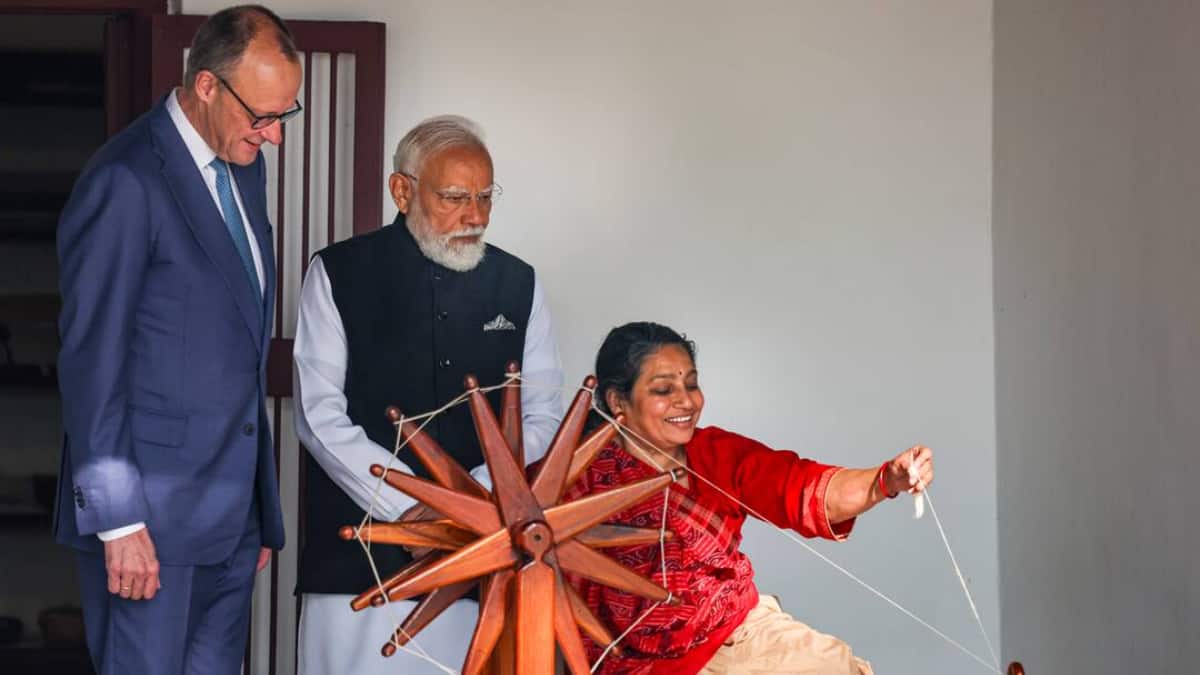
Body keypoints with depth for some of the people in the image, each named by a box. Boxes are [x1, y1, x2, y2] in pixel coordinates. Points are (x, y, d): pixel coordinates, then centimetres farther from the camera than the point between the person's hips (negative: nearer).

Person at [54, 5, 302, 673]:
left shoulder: (245, 167, 12)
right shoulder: (126, 180, -13)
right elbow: (91, 360, -14)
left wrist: (261, 509, 16)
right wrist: (117, 519, -15)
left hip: (234, 510, 8)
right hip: (152, 509, -7)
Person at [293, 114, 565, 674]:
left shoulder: (518, 285, 9)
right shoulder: (339, 275, 2)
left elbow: (542, 417, 6)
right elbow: (320, 415, -4)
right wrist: (411, 506, -13)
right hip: (359, 557, -2)